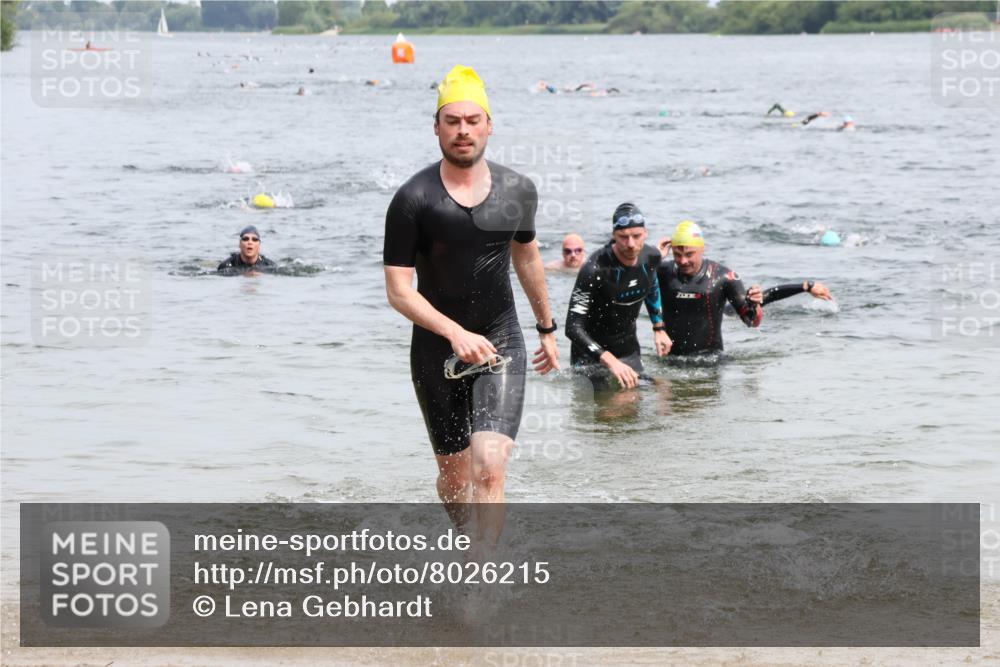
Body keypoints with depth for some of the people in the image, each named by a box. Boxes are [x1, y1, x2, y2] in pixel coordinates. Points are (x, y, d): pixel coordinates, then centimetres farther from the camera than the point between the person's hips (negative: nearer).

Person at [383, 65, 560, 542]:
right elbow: (398, 290, -13)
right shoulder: (413, 200, -12)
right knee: (453, 473, 12)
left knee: (489, 468, -17)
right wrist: (455, 333, -26)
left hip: (501, 342, 1)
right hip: (436, 351, -1)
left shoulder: (518, 191, 0)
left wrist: (546, 328, 30)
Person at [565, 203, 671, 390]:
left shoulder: (651, 257, -8)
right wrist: (610, 361, -38)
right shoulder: (595, 270, -28)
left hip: (629, 349, 6)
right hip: (591, 356, -6)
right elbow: (573, 327, -30)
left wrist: (659, 328, 19)